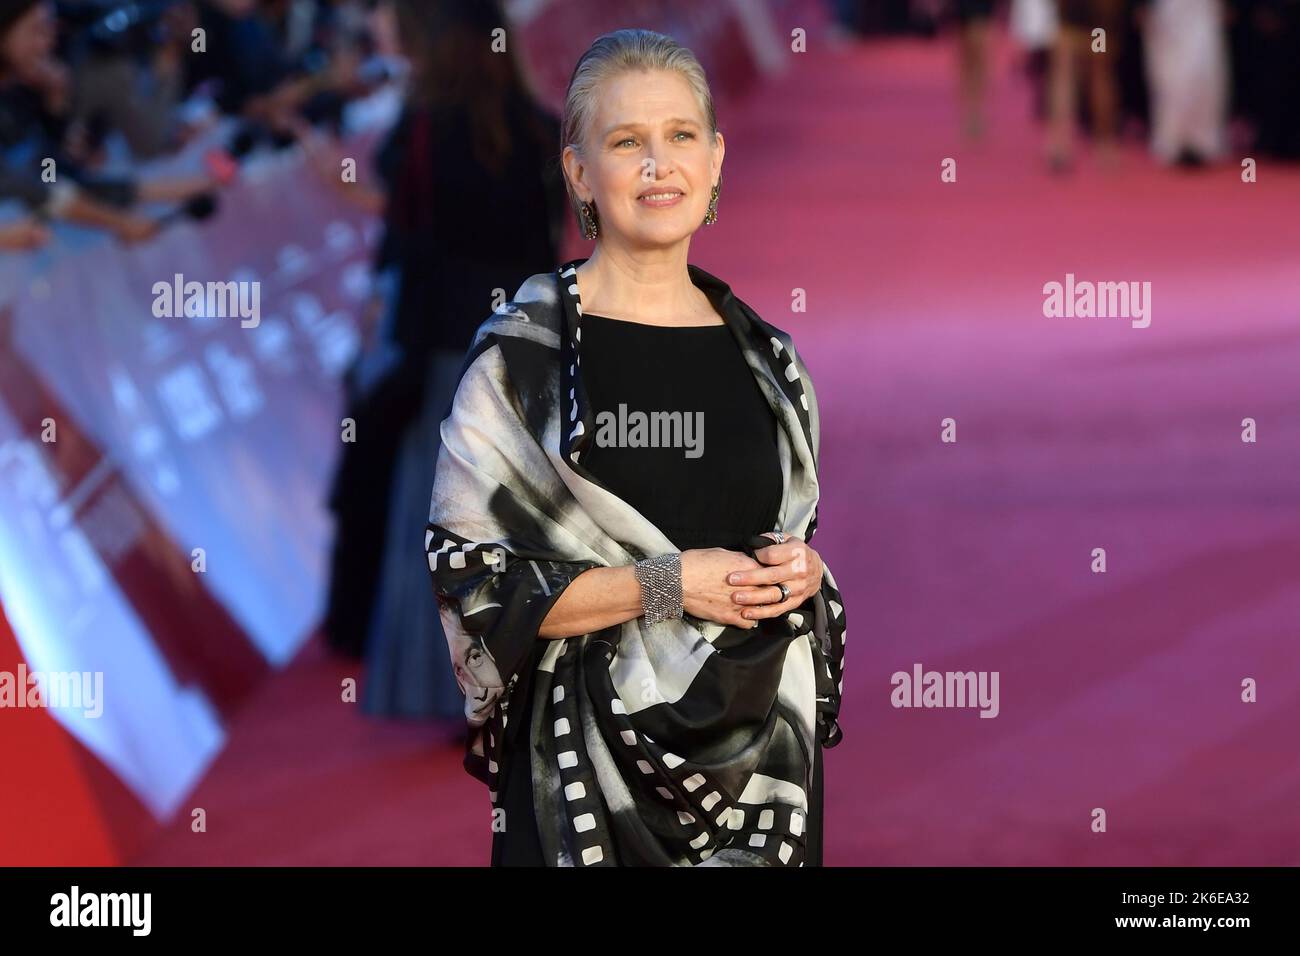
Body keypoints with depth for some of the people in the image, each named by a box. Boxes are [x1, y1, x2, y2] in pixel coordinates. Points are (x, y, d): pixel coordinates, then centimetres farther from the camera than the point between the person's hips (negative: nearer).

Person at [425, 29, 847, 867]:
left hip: (758, 757, 4)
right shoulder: (524, 353, -7)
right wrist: (662, 586, -18)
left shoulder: (764, 357, 7)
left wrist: (801, 574, -5)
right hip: (592, 762, -4)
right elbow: (470, 578, -11)